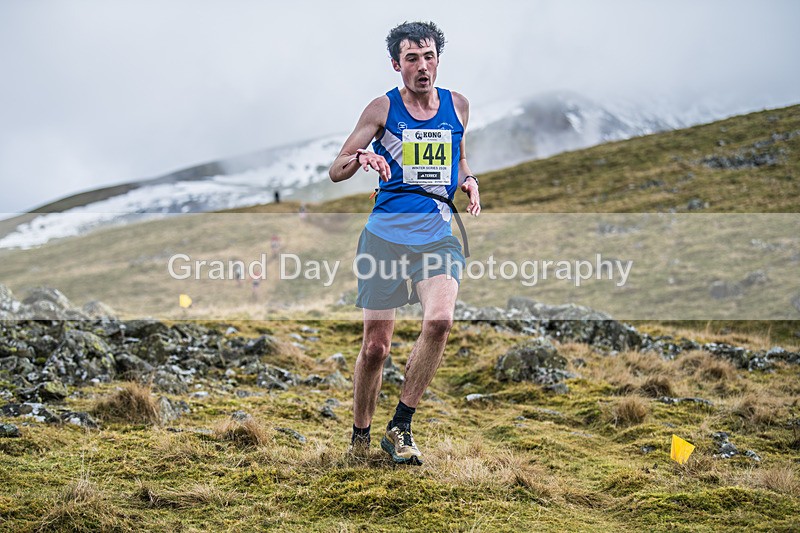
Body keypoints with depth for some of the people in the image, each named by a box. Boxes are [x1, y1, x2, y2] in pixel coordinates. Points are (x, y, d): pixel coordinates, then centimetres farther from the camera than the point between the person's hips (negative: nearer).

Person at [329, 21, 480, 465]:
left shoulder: (457, 106, 12)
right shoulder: (383, 108, 3)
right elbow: (335, 171, 2)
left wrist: (468, 182, 7)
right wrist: (362, 157, -20)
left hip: (439, 234, 2)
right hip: (385, 234, -2)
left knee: (439, 320, -24)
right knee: (375, 345, 0)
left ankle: (400, 428, -10)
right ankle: (360, 436, 22)